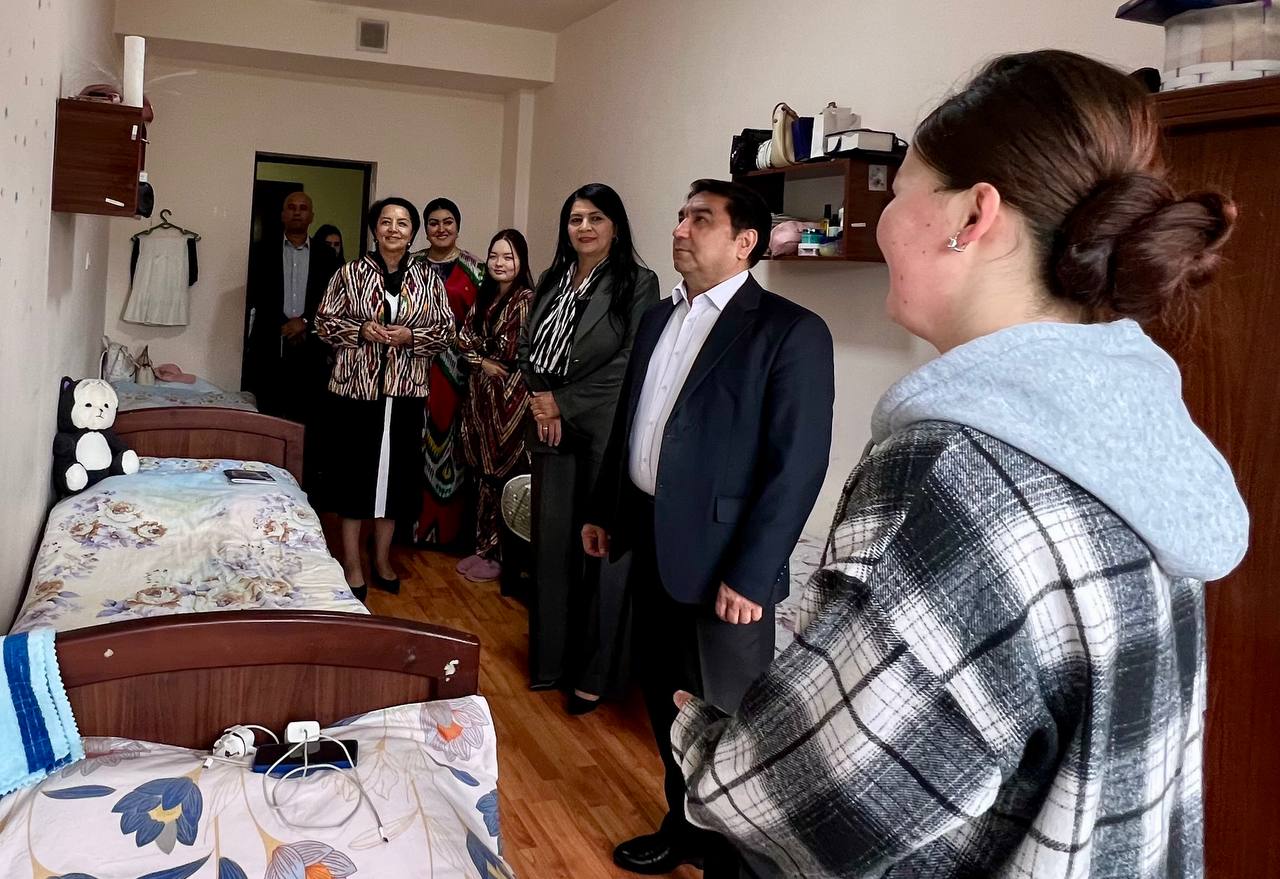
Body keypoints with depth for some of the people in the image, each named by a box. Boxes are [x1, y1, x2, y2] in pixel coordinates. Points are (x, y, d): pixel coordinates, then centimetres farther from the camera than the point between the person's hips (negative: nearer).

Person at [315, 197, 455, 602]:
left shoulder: (428, 280, 5)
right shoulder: (350, 273, 1)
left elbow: (446, 330, 5)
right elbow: (324, 321, 2)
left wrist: (410, 336, -13)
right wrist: (360, 330, -15)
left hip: (405, 393, 2)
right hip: (356, 388, -2)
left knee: (396, 470, 8)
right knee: (354, 469, 2)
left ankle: (382, 557, 24)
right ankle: (351, 562, 14)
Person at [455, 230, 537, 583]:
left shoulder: (526, 299, -12)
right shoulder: (484, 298, 12)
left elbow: (518, 352, -18)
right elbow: (464, 338, 9)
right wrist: (482, 363, -6)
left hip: (510, 395, -7)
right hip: (481, 392, 7)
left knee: (500, 474, 0)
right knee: (482, 471, 12)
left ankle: (497, 554, 11)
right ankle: (484, 547, 23)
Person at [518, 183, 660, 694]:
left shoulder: (637, 283, -5)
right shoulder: (552, 280, 13)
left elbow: (631, 364, -11)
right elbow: (527, 346, 16)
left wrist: (563, 403, -9)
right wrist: (539, 397, -3)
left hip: (606, 429, -5)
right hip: (552, 428, 5)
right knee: (551, 541, 9)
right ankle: (550, 658, 22)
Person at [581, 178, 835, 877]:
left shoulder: (790, 331, -12)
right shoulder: (658, 319, 11)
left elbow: (798, 464, -16)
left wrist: (749, 575, -18)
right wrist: (605, 511, 17)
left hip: (720, 560, -7)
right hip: (651, 545, 7)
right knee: (667, 704, 20)